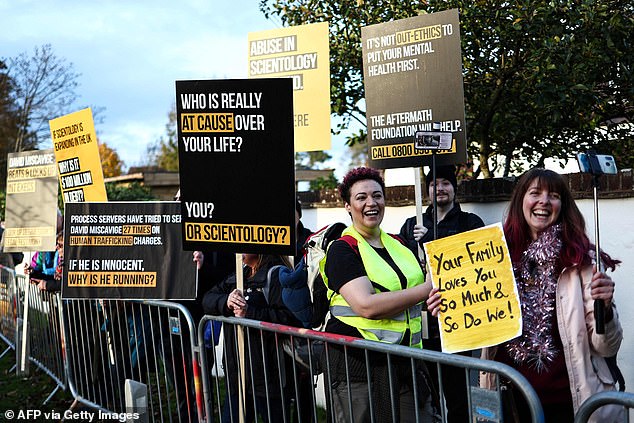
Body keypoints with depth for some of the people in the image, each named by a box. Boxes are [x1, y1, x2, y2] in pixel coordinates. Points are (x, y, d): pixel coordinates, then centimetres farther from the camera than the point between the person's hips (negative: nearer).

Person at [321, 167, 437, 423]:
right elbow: (367, 306, -20)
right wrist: (430, 288, -16)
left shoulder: (399, 245, 13)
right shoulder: (342, 250, -6)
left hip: (407, 362, 6)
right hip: (357, 366, -5)